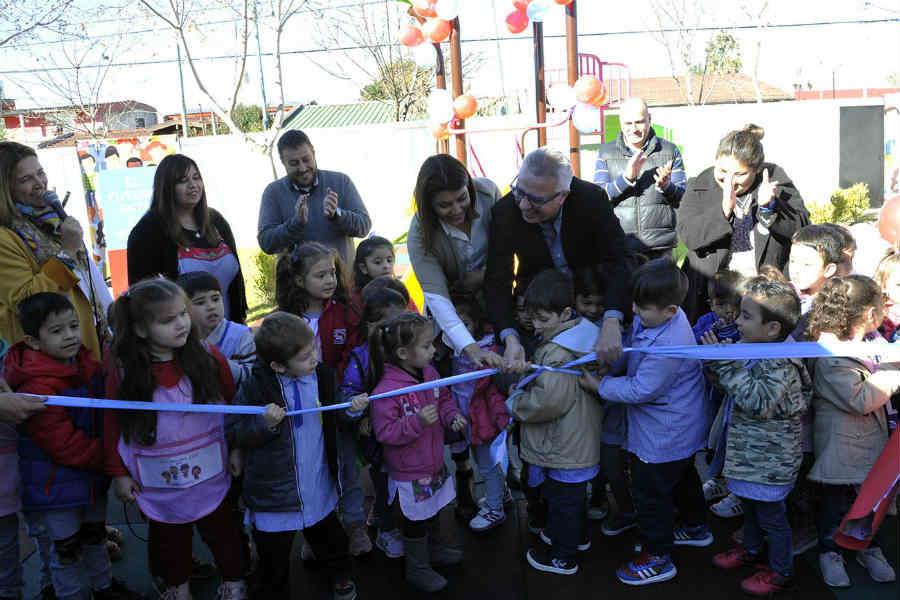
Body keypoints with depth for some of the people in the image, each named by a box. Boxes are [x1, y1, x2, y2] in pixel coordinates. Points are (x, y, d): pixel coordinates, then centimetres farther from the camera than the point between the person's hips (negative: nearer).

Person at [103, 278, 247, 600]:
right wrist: (118, 473, -1)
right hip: (159, 481, 0)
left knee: (222, 531, 18)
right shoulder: (123, 371, -14)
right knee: (169, 537, 21)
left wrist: (236, 449, 1)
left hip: (211, 473, 0)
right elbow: (113, 424, -5)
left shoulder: (209, 357, -13)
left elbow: (234, 404, -3)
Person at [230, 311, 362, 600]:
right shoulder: (255, 388, -19)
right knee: (274, 565, 15)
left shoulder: (324, 376, -7)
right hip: (273, 496, -3)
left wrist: (352, 407, -11)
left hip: (319, 490, 4)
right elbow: (238, 435, -12)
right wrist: (265, 423, -30)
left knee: (331, 542, 27)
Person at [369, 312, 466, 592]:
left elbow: (443, 399, 11)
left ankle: (436, 549, 53)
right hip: (409, 473, -7)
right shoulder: (386, 390, -30)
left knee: (433, 511, 29)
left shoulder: (430, 373, -6)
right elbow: (384, 432, -28)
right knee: (415, 521, 12)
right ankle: (417, 568, 33)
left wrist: (451, 415, -9)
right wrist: (418, 422, -37)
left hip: (434, 463, 7)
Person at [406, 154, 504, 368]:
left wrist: (485, 274, -19)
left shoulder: (487, 192, -23)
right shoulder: (420, 234, -30)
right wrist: (471, 348, -51)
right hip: (452, 305, -2)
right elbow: (436, 297, -38)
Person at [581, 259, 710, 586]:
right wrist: (607, 366, -8)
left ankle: (658, 557, 22)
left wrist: (600, 386, -17)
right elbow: (631, 349, 7)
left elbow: (639, 390, -28)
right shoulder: (655, 316, -8)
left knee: (650, 491, 5)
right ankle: (695, 528, 51)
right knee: (682, 477, 29)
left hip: (664, 436, -10)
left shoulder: (667, 347, -36)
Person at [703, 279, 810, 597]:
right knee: (751, 503, 26)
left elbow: (757, 401, -35)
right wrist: (717, 361, -3)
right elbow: (735, 389, 13)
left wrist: (725, 363, -34)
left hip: (769, 457, -9)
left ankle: (781, 572, 26)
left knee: (770, 512, 7)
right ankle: (751, 550, 47)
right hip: (751, 451, 9)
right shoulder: (754, 351, 2)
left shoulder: (780, 363, -26)